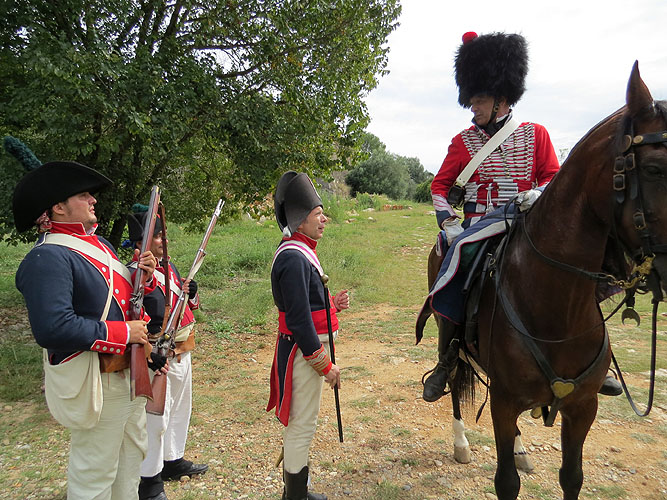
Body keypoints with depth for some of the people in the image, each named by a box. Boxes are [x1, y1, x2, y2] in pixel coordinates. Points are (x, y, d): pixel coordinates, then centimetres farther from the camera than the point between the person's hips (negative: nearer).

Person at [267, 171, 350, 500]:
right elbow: (299, 320, -25)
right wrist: (325, 365, -19)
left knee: (298, 425, 22)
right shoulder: (294, 259, -23)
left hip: (302, 348, 11)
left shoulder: (298, 252, 10)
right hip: (304, 352, -11)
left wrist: (331, 304, 3)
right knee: (301, 427, 5)